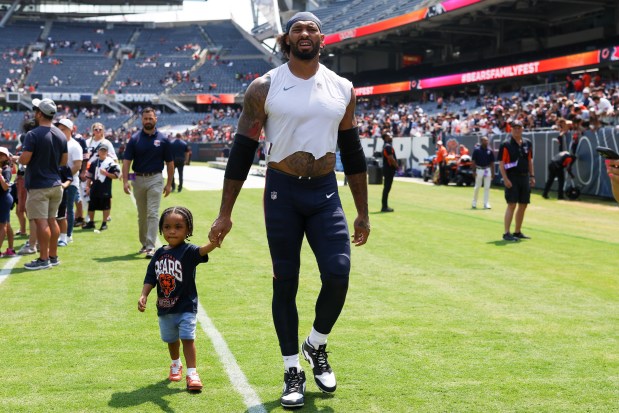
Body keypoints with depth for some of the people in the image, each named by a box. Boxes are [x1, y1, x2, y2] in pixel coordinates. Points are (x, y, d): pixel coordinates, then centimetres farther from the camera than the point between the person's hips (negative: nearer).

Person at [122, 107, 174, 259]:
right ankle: (144, 244, 26)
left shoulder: (163, 139, 0)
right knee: (141, 215, 13)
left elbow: (170, 163, 4)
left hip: (155, 179, -2)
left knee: (152, 214, -10)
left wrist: (169, 183, 2)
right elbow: (127, 161, -3)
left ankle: (151, 247, -12)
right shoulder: (135, 139, 0)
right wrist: (125, 181, -14)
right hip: (138, 179, 2)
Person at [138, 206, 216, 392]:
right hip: (164, 308, 5)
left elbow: (202, 251, -37)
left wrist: (214, 242, -59)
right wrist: (143, 295, -10)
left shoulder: (188, 251, -15)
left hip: (186, 306, -5)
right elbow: (150, 278, 6)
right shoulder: (159, 254, 1)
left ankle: (192, 373, -2)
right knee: (171, 339, 21)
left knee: (187, 338, -11)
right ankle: (176, 365, 43)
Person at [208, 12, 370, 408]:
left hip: (326, 193, 2)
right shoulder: (264, 88, -3)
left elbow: (353, 153, 11)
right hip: (282, 193, -2)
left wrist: (363, 212, 9)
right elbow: (242, 151, -1)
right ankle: (293, 372, 16)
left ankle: (317, 346, 18)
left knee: (338, 274, -10)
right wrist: (225, 213, -4)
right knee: (285, 283, 2)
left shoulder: (342, 89, 5)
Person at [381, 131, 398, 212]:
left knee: (386, 188, 13)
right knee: (387, 188, -8)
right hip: (389, 169, -10)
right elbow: (391, 159, -21)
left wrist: (395, 165, 14)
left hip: (387, 169, 10)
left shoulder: (386, 146, 17)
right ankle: (385, 207, -7)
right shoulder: (388, 146, -15)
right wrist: (397, 166, -9)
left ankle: (385, 206, 18)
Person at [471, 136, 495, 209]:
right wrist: (474, 171, -10)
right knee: (477, 187, 4)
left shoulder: (490, 151, 6)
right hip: (479, 170, -3)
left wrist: (493, 173, 6)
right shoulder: (476, 150, -3)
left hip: (487, 170, 3)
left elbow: (492, 162, 9)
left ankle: (486, 204, 5)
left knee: (487, 187, 2)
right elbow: (473, 161, -3)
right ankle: (474, 203, 18)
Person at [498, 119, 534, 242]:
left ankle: (517, 232, 20)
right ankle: (506, 233, -9)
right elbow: (501, 164, -9)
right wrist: (505, 179, -18)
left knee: (523, 205, 10)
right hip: (512, 178, -6)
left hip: (525, 177, 6)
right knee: (512, 205, -11)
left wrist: (532, 175, 12)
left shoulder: (527, 143, 11)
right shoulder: (506, 144, -6)